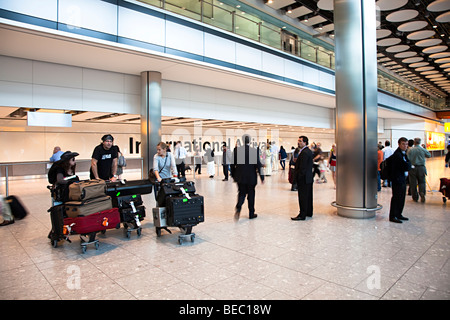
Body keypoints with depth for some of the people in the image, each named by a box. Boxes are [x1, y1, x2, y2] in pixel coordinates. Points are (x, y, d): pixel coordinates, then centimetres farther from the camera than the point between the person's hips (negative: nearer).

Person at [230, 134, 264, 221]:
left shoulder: (236, 150, -4)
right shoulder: (255, 150, -11)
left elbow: (233, 164, 1)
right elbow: (258, 165, -10)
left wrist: (233, 175, 13)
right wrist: (262, 177, -2)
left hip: (240, 177, 2)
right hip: (251, 177, -2)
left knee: (241, 193, 14)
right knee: (251, 194, 12)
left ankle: (238, 207, -12)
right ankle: (251, 214, 22)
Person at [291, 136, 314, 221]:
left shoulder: (304, 153, -20)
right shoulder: (309, 151, 12)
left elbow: (302, 168, -22)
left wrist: (298, 178, -16)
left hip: (304, 179, -10)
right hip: (309, 178, 10)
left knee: (303, 197, -4)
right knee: (308, 196, 17)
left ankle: (302, 215, 3)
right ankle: (309, 213, 27)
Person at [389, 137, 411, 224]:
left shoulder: (403, 153, 14)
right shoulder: (397, 154, -18)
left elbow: (408, 165, 16)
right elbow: (407, 166, -21)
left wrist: (407, 165, -4)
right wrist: (409, 164, -2)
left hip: (403, 178, 10)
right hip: (397, 179, -10)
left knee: (402, 197, 14)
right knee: (396, 198, -4)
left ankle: (399, 214, 25)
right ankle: (393, 216, 4)